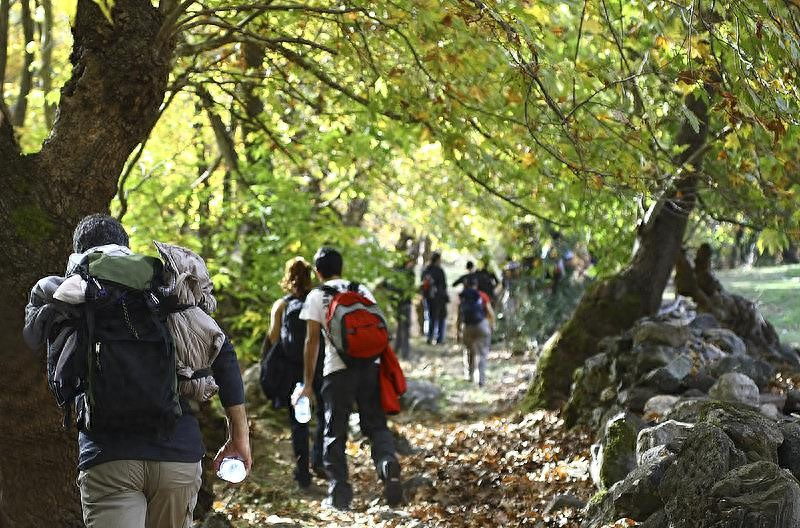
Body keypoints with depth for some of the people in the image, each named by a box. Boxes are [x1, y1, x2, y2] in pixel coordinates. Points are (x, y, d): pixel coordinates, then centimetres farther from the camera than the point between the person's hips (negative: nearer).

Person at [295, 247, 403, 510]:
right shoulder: (362, 291, 16)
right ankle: (387, 461, -21)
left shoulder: (317, 296, 6)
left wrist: (308, 384, 4)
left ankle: (339, 493, 7)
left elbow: (312, 341, 1)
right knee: (375, 424, 10)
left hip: (337, 368, -3)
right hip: (370, 365, 3)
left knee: (335, 432, 8)